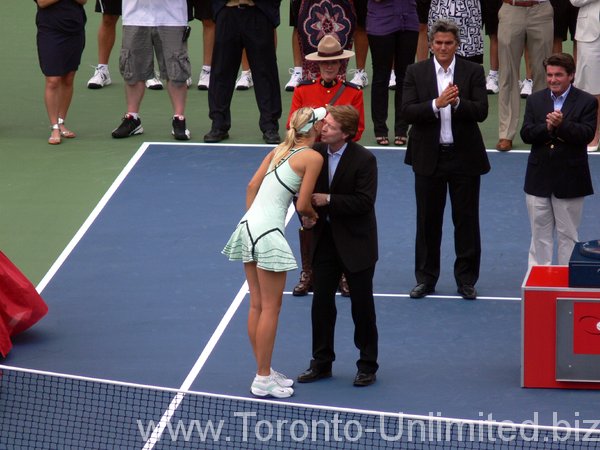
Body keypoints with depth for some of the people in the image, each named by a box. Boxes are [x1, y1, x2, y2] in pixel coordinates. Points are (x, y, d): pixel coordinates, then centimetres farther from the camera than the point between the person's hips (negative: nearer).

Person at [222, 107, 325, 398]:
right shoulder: (313, 157, -7)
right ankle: (263, 380, 3)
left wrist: (251, 219, 18)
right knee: (270, 308, 0)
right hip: (268, 233, -8)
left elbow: (252, 186, 13)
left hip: (248, 225, 8)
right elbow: (302, 205, -8)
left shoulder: (280, 150, 14)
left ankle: (264, 371, 21)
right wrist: (315, 216, 13)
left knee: (257, 305, 13)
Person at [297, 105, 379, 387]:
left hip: (355, 242, -4)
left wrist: (328, 200, -25)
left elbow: (364, 202, -21)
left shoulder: (364, 160, -17)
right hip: (325, 239, 5)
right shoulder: (315, 153, -3)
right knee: (321, 302, 8)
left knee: (362, 305, 5)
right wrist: (305, 213, -11)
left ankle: (367, 365, 17)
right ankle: (321, 363, 20)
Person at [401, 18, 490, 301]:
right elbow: (407, 112, -9)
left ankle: (466, 280, 15)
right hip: (428, 158, 1)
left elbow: (481, 111, -9)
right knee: (428, 221, 8)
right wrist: (437, 104, -23)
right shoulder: (415, 72, 1)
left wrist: (457, 102, -26)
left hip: (465, 157, -1)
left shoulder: (473, 72, -1)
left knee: (466, 221, 6)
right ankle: (425, 279, 18)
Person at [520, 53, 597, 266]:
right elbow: (526, 134, -4)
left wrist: (562, 125, -27)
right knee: (540, 234, 10)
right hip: (539, 178, 3)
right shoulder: (535, 100, 6)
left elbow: (586, 134, -15)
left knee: (568, 234, 7)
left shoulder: (587, 102, -4)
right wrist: (547, 127, -22)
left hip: (569, 178, -3)